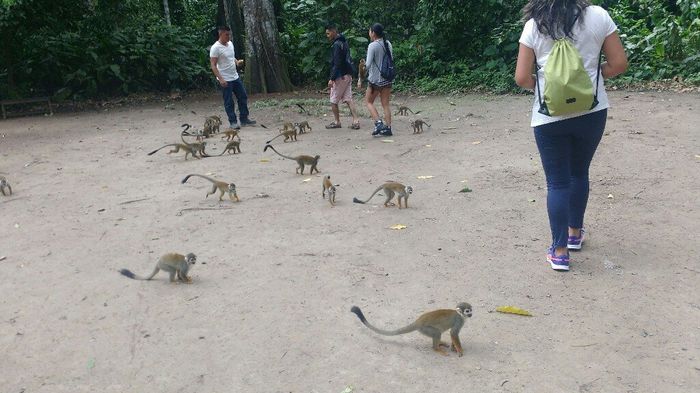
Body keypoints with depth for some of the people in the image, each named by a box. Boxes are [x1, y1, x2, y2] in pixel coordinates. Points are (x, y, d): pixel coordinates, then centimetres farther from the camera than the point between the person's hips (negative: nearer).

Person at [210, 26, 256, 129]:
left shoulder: (230, 43, 9)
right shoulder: (215, 48, -15)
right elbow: (213, 65, -16)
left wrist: (237, 62, 0)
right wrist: (220, 79, -24)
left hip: (235, 77, 8)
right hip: (225, 80, -8)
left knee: (243, 97, 10)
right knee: (229, 102, 0)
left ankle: (244, 119, 19)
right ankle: (233, 122, 9)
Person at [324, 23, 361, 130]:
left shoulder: (337, 45, -15)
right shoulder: (344, 42, 14)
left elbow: (337, 64, -21)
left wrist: (332, 79, -21)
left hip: (340, 76, -9)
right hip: (348, 75, 9)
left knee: (333, 101, 3)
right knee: (348, 99, 7)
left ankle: (337, 122, 12)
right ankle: (356, 121, 1)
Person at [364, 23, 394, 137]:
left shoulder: (372, 46, -15)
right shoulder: (388, 44, 4)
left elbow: (368, 64, -18)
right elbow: (391, 59, 12)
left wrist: (365, 64, 2)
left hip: (375, 79, -6)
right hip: (387, 79, 6)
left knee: (368, 102, 11)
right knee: (386, 104, 9)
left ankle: (379, 123, -3)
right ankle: (388, 128, 7)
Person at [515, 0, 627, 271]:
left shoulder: (534, 25, -5)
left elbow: (522, 78, -7)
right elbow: (619, 64, 0)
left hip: (549, 116, -2)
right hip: (591, 112, 2)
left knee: (557, 181, 7)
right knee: (579, 173, 22)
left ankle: (559, 251, 7)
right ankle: (575, 233, 37)